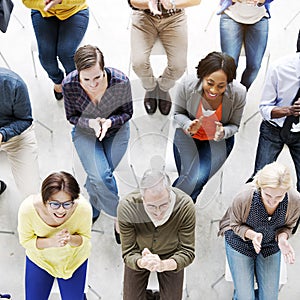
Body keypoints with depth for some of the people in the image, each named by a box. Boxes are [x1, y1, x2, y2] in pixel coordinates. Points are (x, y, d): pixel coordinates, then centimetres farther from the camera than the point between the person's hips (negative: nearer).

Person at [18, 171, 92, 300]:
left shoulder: (84, 208, -33)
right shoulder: (28, 208, -33)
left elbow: (85, 238, -14)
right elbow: (25, 240, -16)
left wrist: (70, 239, -36)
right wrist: (51, 242, -34)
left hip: (74, 259, 0)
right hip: (39, 258, 0)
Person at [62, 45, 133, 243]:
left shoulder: (121, 81, -26)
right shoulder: (69, 84, -24)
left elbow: (127, 113, -8)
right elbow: (72, 116, -7)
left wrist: (110, 122, -29)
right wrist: (90, 123, -28)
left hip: (116, 130, 0)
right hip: (85, 132, 0)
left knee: (98, 177, -15)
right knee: (100, 176, -22)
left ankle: (93, 211, 18)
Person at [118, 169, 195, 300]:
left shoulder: (185, 206, -34)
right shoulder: (126, 207, -34)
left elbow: (188, 252, -26)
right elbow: (128, 253, -25)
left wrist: (164, 265, -45)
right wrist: (141, 263, -48)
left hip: (171, 257, 0)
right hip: (138, 258, 0)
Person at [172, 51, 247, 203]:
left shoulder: (238, 93, -24)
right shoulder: (188, 84, -25)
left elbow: (234, 125, -7)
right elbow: (178, 113, -6)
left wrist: (222, 133, -30)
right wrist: (189, 126, -28)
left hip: (218, 140, 0)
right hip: (187, 135, 0)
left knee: (200, 178, -21)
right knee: (189, 178, -20)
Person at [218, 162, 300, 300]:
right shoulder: (243, 198, -34)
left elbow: (287, 226, -5)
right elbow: (236, 225, -13)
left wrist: (282, 238, -28)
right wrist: (252, 235, -33)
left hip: (270, 245, 3)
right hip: (240, 243, -3)